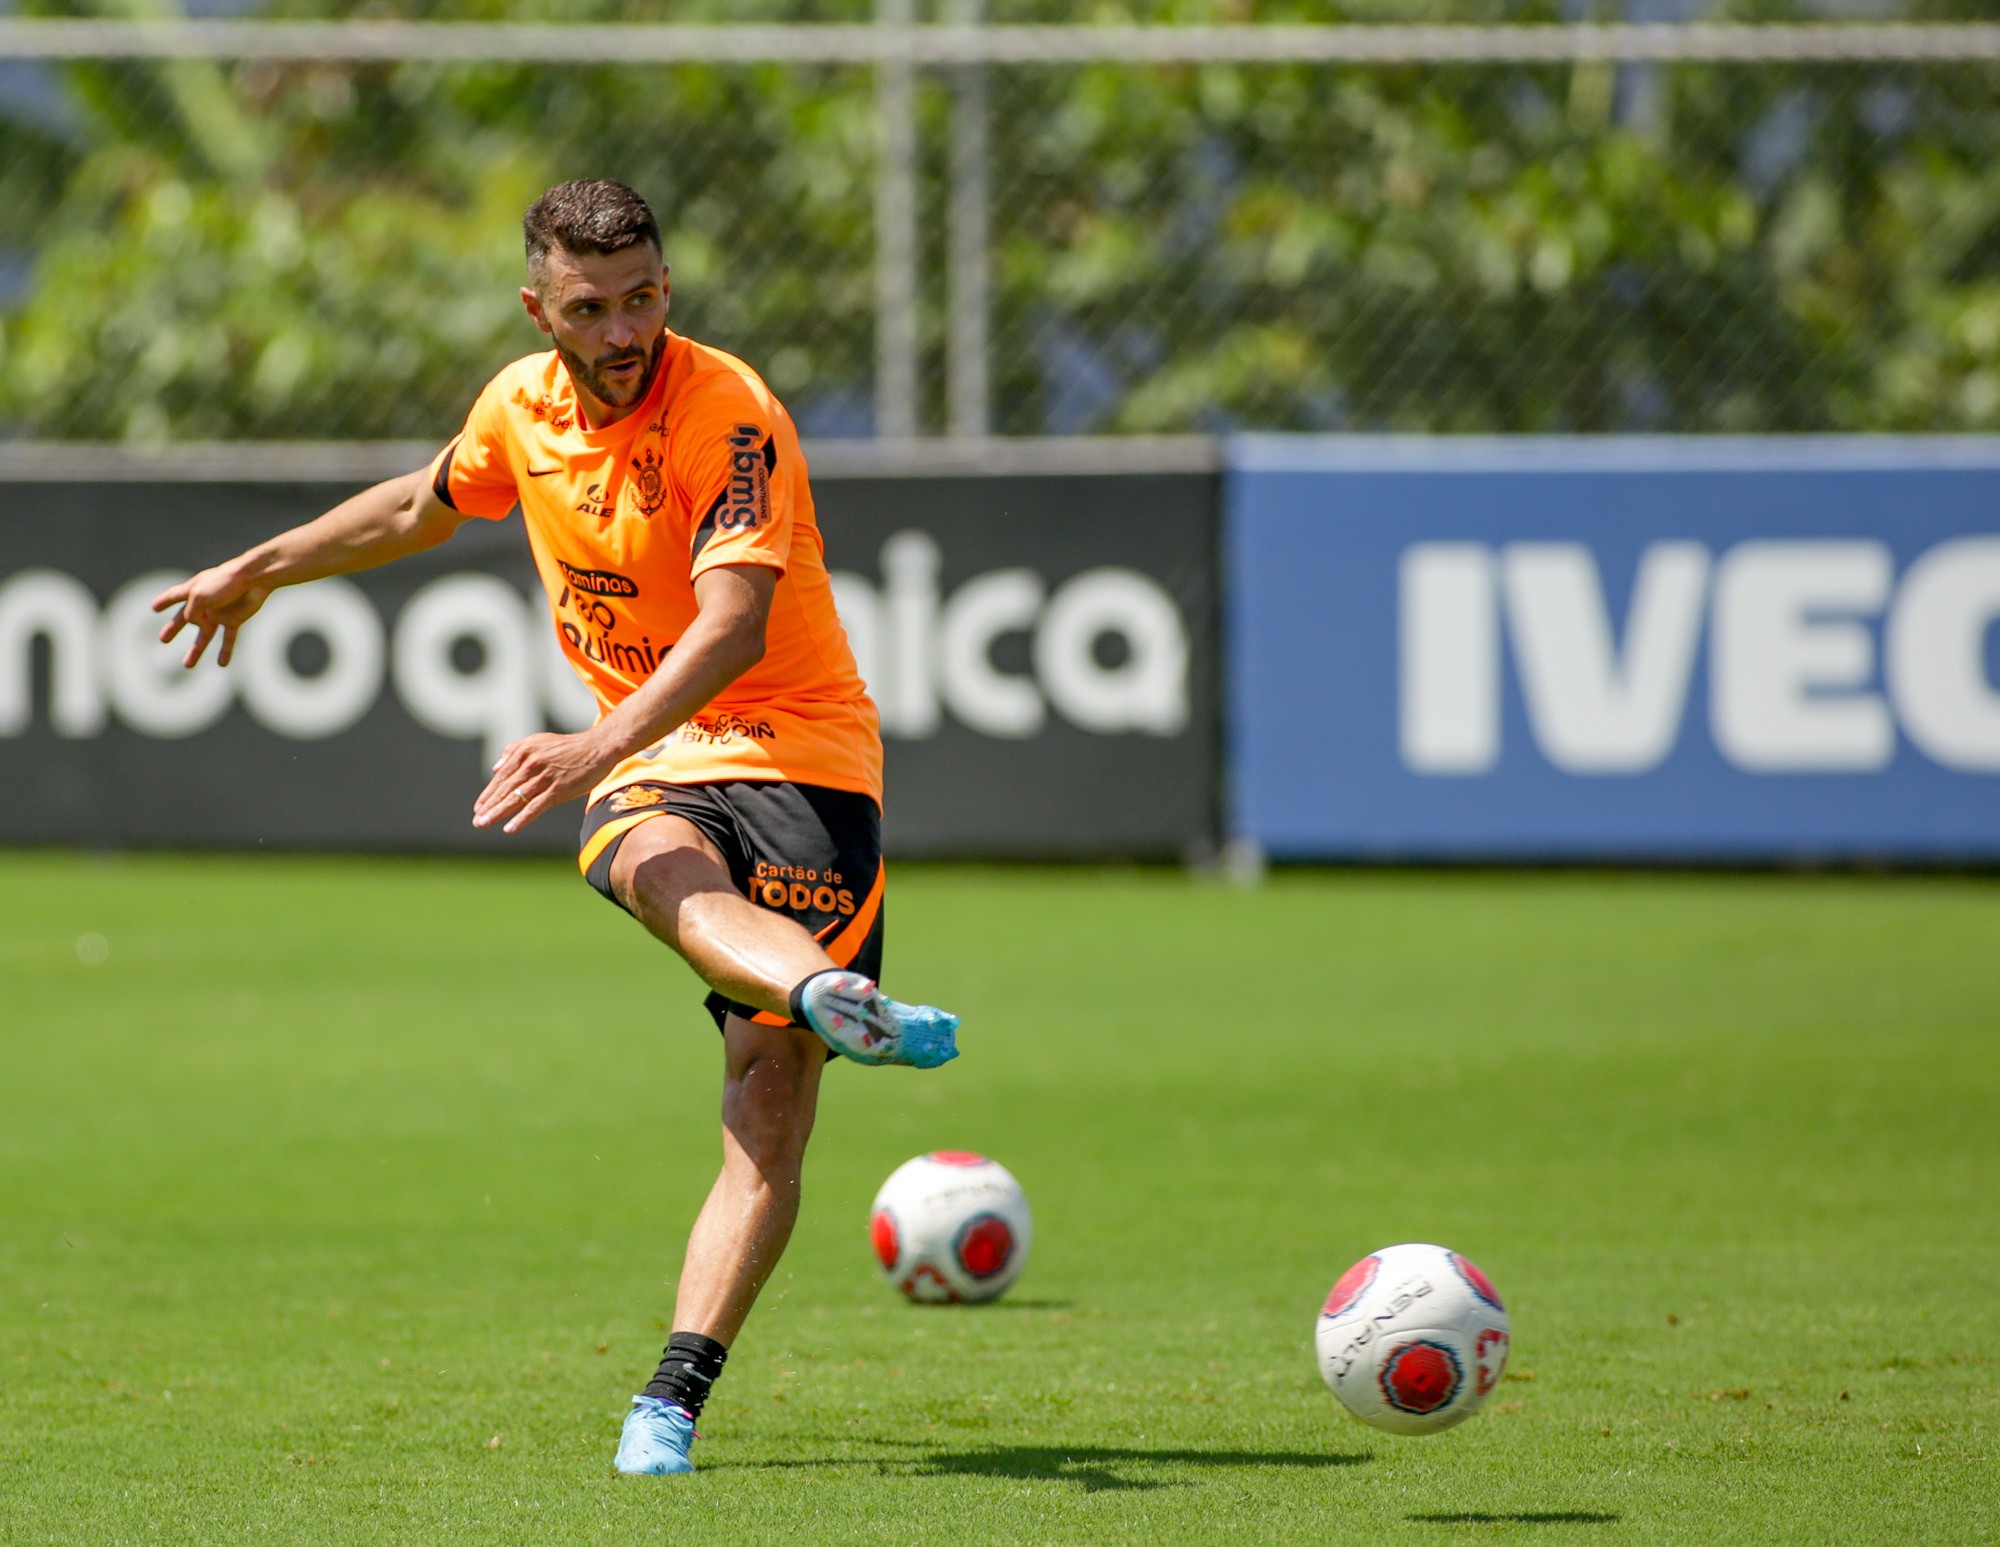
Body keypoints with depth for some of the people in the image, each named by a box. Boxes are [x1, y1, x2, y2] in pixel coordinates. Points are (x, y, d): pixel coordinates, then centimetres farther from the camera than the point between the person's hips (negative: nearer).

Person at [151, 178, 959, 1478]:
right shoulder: (521, 409, 4)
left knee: (771, 1113, -16)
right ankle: (838, 997, -65)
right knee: (657, 866, -37)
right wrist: (263, 570, 40)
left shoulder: (729, 415, -16)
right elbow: (425, 505, 28)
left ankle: (674, 1397, -17)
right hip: (651, 767, 4)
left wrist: (599, 746, -43)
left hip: (799, 756, -4)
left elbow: (733, 628, -29)